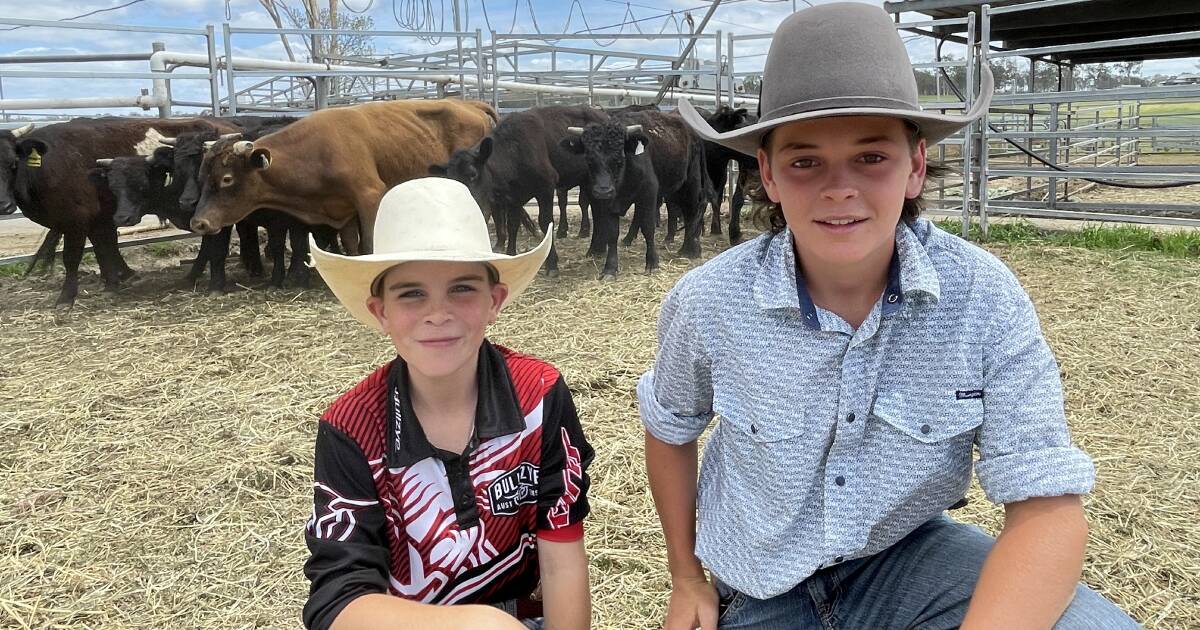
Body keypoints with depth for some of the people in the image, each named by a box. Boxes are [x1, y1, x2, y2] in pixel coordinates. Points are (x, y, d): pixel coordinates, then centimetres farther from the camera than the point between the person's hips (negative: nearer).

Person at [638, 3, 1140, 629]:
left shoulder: (984, 297, -20)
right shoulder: (706, 304, -19)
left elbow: (1045, 503, -21)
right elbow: (669, 429, 2)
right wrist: (686, 579, 8)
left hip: (908, 555, 1)